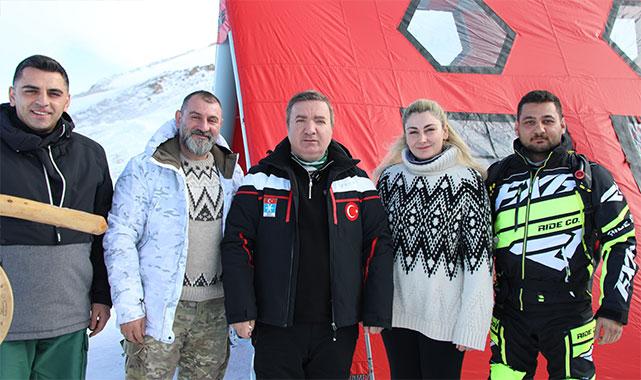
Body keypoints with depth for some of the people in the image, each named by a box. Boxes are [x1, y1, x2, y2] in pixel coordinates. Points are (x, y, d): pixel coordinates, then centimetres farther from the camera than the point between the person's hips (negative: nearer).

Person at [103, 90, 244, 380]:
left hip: (215, 307, 4)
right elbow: (120, 238, -7)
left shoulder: (231, 174, 9)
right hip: (159, 308, -4)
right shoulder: (144, 169, -5)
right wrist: (128, 307, -12)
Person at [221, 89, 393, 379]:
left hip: (338, 330, 1)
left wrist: (376, 313, 1)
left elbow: (377, 247, 4)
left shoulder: (357, 182, 3)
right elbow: (237, 245, -1)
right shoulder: (261, 179, 0)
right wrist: (241, 312, -6)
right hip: (275, 327, -1)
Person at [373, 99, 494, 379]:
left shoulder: (468, 180, -7)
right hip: (396, 310, 3)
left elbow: (479, 254, -9)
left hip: (445, 314, -3)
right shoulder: (390, 176, 4)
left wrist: (471, 323, -12)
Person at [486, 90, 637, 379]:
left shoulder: (590, 177, 1)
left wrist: (614, 309, -5)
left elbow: (621, 240, 2)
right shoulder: (497, 177, 6)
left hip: (568, 314, -2)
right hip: (509, 314, 2)